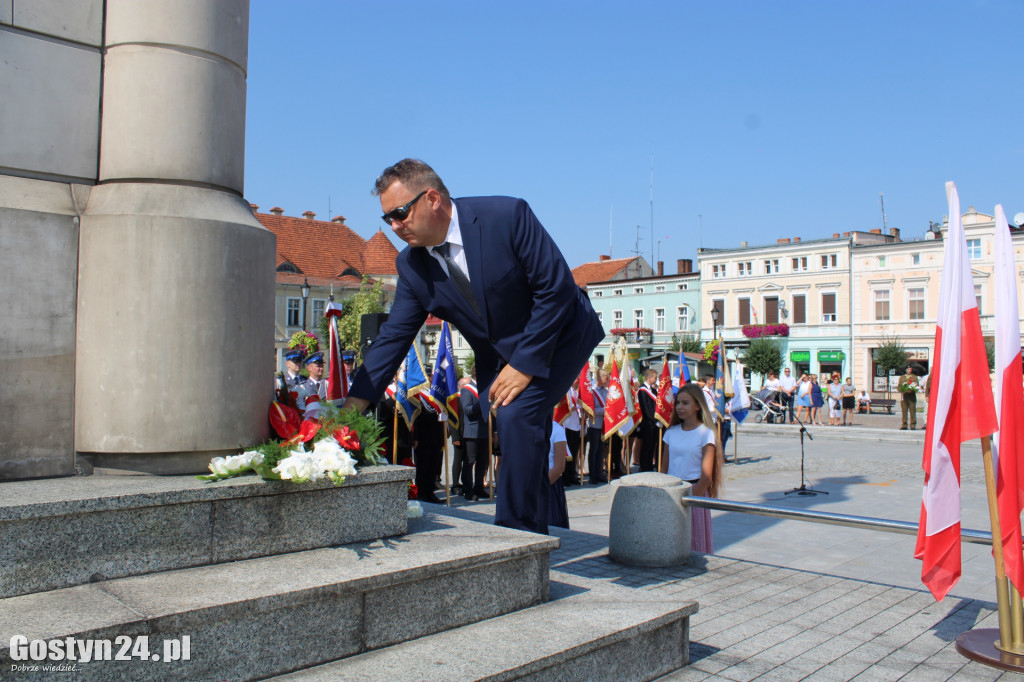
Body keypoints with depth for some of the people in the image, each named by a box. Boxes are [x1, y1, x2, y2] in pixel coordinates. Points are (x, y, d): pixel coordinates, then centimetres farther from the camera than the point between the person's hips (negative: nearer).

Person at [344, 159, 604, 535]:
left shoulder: (507, 215, -24)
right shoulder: (411, 265, -8)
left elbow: (556, 288, -22)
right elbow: (393, 336, -6)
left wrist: (525, 364, -22)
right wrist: (353, 404, -15)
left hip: (558, 337, -5)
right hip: (496, 355, 6)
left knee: (517, 416, -23)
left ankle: (516, 533, -10)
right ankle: (533, 538, 22)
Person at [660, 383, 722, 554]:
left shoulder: (705, 433, -6)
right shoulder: (671, 432, 9)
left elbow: (706, 476, -9)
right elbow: (665, 467, 12)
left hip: (695, 492, -4)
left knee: (693, 543, 1)